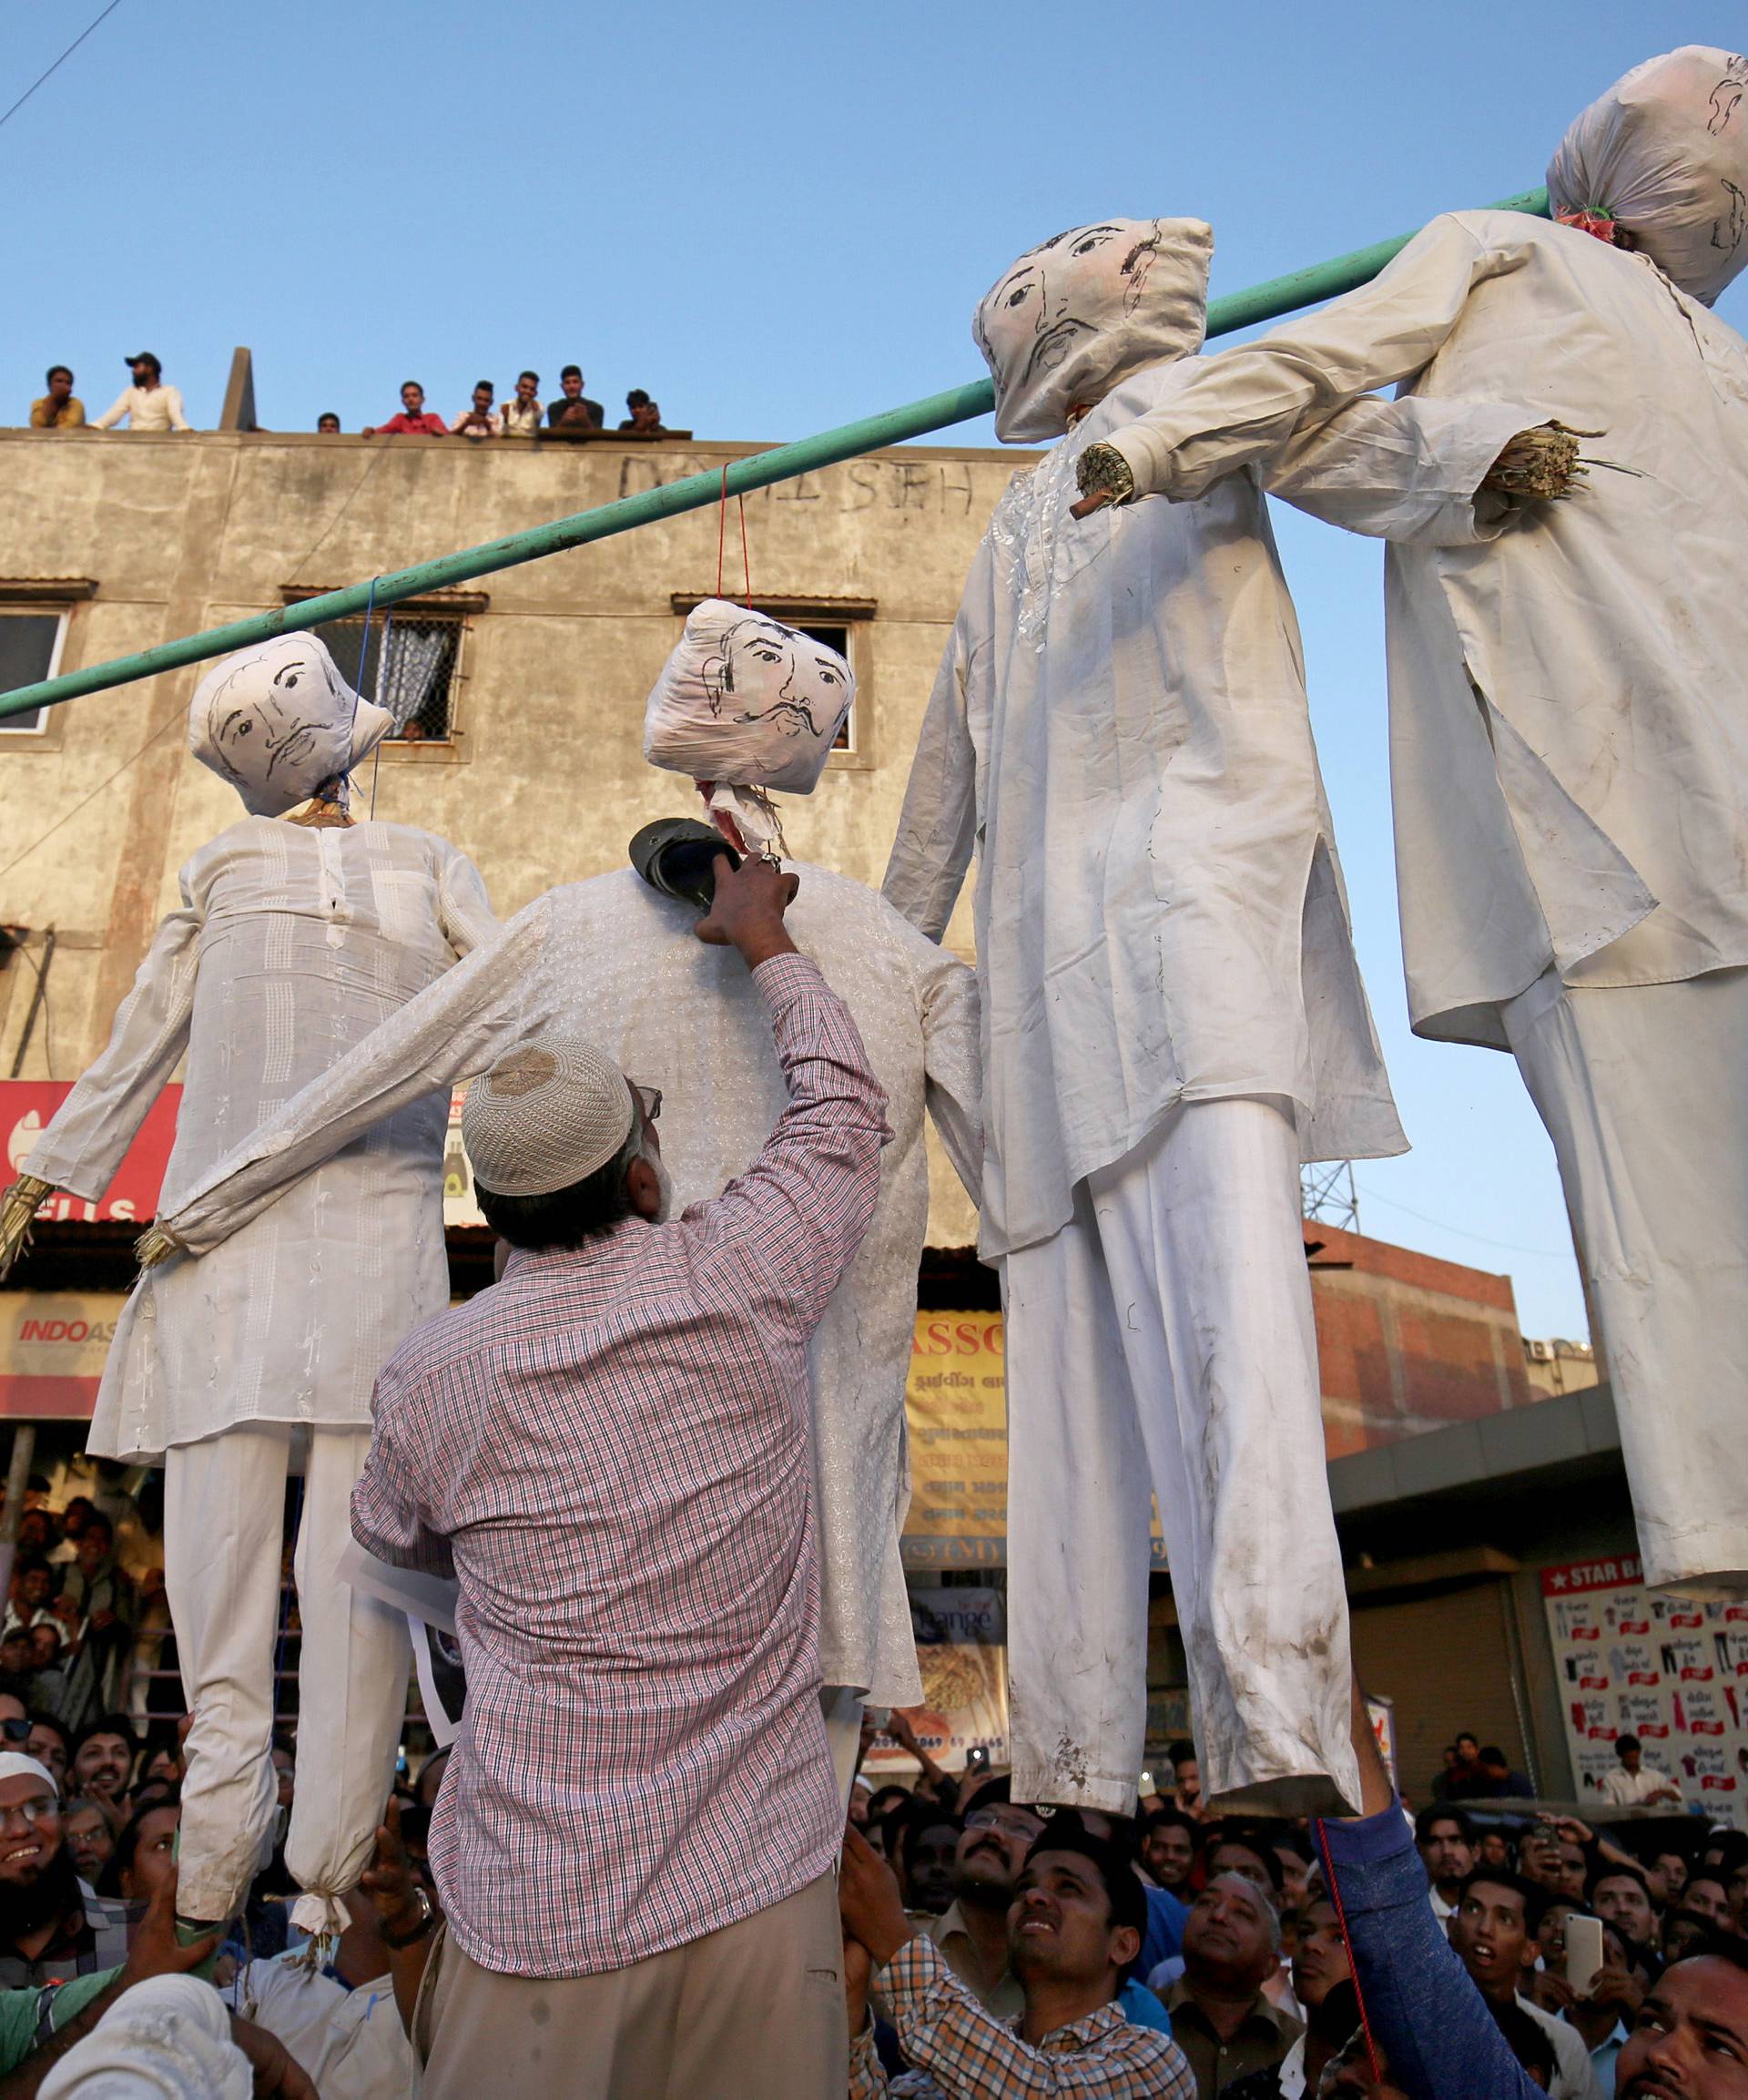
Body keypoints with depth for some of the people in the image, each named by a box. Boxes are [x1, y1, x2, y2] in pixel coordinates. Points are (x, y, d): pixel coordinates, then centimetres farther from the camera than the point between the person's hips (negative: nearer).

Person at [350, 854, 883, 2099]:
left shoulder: (430, 1376, -9)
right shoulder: (743, 1279, -12)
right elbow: (846, 1108, 7)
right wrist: (765, 941, 19)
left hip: (539, 1909, 0)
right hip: (761, 1885, 0)